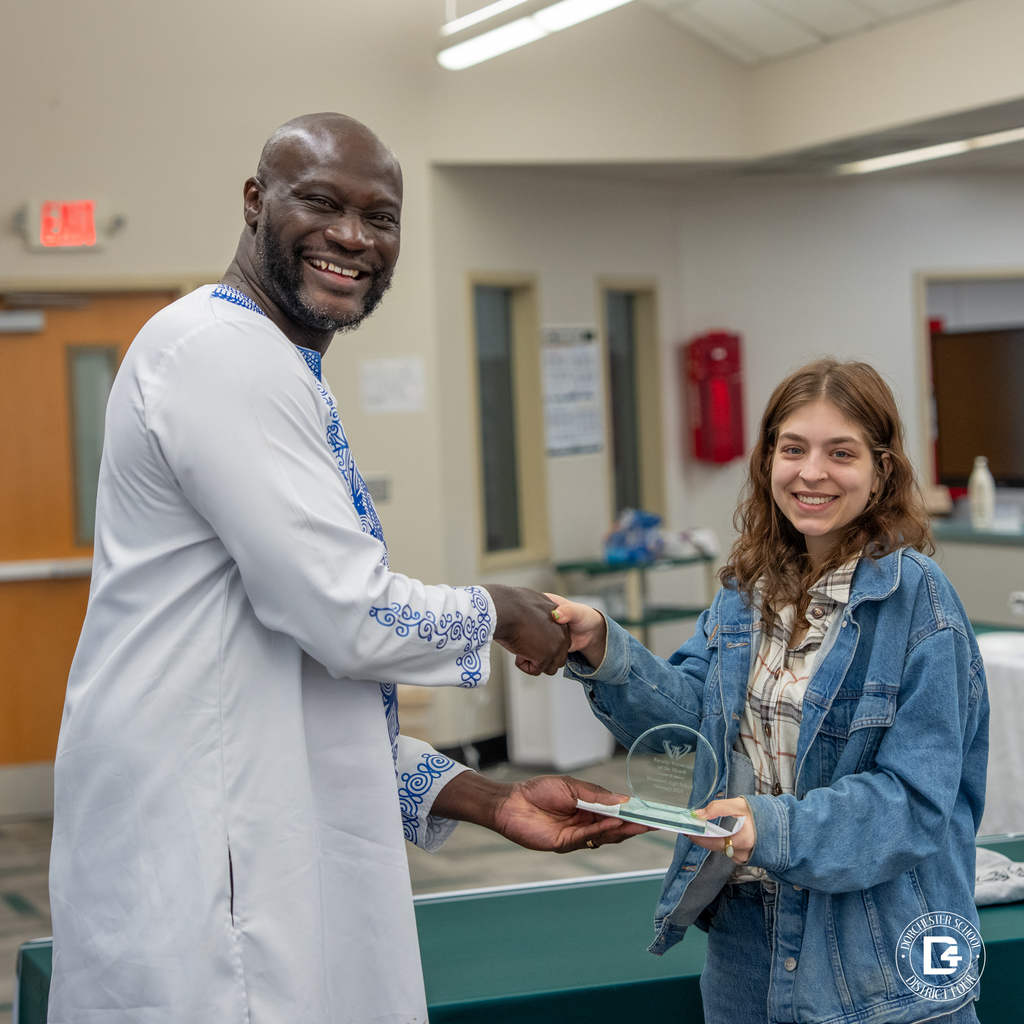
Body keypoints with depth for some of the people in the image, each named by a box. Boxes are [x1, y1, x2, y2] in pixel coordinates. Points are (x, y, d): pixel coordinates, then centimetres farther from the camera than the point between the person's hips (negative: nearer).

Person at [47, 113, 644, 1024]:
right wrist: (500, 612, 1)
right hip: (201, 889, -10)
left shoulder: (280, 375, 19)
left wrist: (493, 803, 15)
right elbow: (350, 618, -18)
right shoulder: (222, 351, -12)